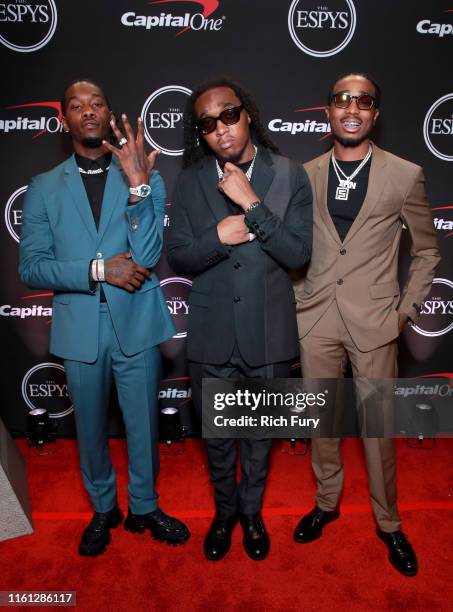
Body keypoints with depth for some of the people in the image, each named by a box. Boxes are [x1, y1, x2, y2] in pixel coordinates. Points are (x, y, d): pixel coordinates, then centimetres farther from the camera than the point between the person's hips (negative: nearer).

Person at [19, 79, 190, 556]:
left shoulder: (146, 179, 0)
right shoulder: (44, 188, 4)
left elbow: (146, 258, -13)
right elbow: (31, 267, -3)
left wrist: (138, 186, -22)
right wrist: (98, 269, -16)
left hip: (136, 323, -1)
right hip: (79, 328, 1)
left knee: (142, 424, 13)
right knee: (90, 427, 17)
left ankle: (143, 507, 38)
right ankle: (102, 508, 42)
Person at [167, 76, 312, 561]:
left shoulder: (290, 176, -6)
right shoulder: (190, 182, -1)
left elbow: (299, 254, -14)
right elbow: (178, 258, -2)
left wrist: (252, 205, -22)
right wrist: (219, 237, -20)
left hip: (268, 333, -1)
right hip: (211, 334, 1)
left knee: (259, 433, 19)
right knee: (216, 435, 18)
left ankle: (251, 511, 45)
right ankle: (224, 511, 45)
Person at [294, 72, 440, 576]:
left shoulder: (405, 176, -2)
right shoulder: (305, 175, 5)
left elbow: (427, 251, 6)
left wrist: (407, 308, -1)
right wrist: (296, 298, 5)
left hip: (374, 321, -2)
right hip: (316, 318, 2)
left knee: (378, 425, 8)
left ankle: (388, 522, 31)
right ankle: (326, 502, 37)